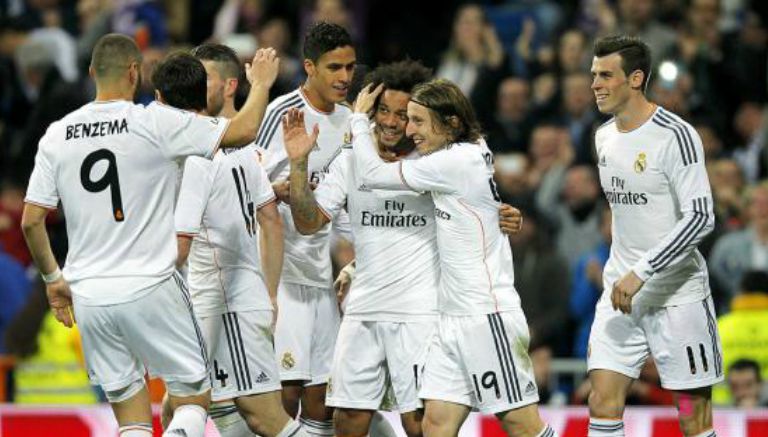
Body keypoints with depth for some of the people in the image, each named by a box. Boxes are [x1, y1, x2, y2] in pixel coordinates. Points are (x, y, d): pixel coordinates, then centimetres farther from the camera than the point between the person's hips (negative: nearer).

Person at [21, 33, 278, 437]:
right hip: (150, 288, -4)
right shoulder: (155, 123, -8)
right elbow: (243, 131, -5)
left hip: (89, 296, 4)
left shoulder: (57, 136, 4)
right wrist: (261, 84, 14)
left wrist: (53, 279, 19)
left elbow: (30, 221, 5)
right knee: (193, 398, 8)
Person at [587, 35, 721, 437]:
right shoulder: (604, 136, 11)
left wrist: (641, 272, -25)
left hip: (677, 294, -7)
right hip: (621, 293, 7)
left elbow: (701, 218, -22)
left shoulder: (675, 136, -14)